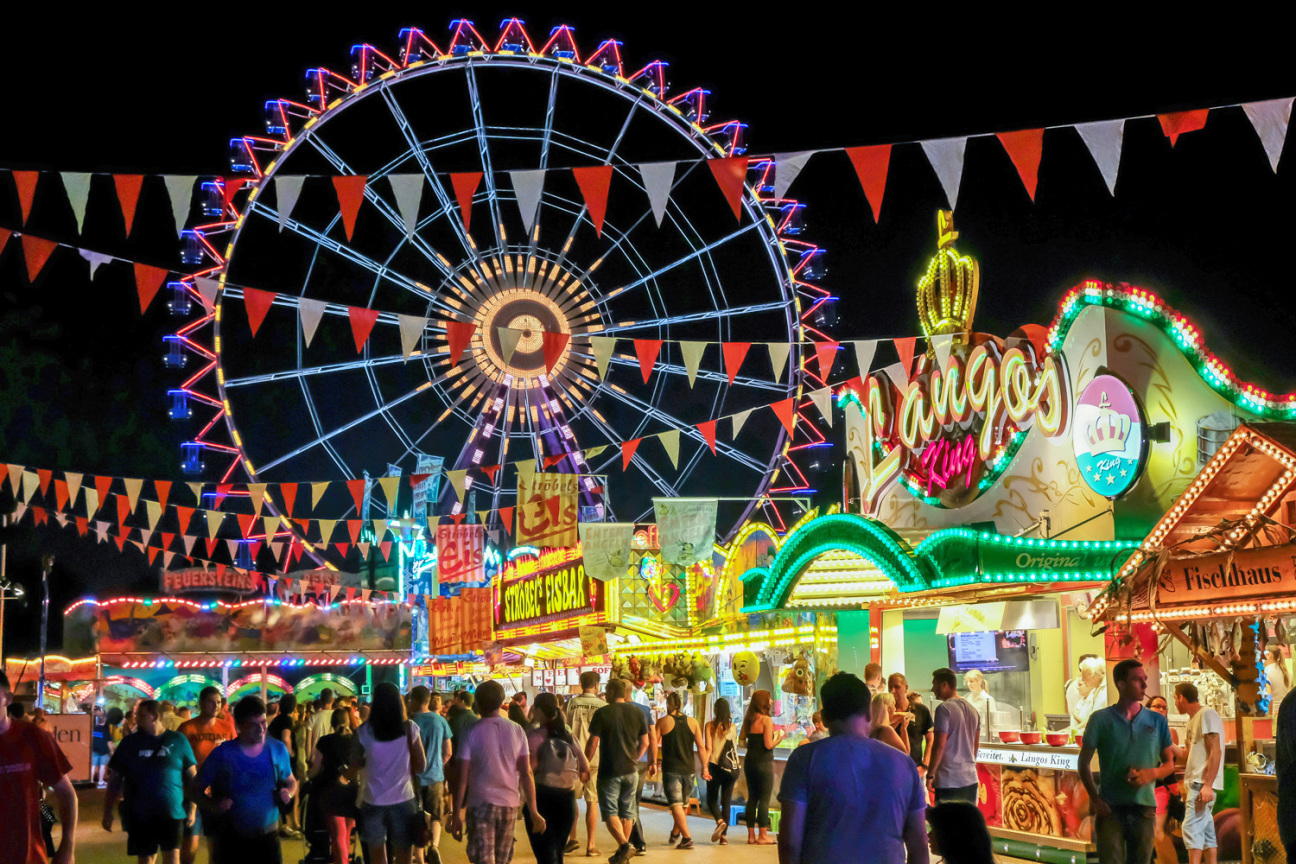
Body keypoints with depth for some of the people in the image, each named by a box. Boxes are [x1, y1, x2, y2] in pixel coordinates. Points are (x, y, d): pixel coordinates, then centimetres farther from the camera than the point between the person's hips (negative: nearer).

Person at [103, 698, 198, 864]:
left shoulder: (178, 741, 3)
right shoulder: (129, 743, 6)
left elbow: (191, 776, 6)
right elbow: (115, 779, 8)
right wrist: (108, 812, 5)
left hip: (172, 813, -1)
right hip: (139, 815, 2)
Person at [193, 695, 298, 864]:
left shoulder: (278, 750, 2)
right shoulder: (222, 754, -7)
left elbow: (291, 782, 17)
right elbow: (196, 789, -1)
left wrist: (288, 793, -7)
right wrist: (213, 805, -21)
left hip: (267, 837, 2)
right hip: (231, 840, -2)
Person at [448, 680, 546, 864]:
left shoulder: (472, 732, -6)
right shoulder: (516, 731, 2)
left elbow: (462, 778, -8)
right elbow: (526, 774, 0)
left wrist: (456, 815, -3)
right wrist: (534, 812, 4)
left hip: (481, 804, -3)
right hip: (510, 804, 3)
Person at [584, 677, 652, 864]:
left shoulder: (602, 713, -9)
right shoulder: (638, 713, 5)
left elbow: (593, 743, -9)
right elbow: (645, 742, 8)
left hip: (609, 771, -4)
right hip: (631, 771, 4)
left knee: (610, 811, 0)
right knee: (627, 812, 13)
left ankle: (623, 843, -20)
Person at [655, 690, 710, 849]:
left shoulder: (662, 722, -4)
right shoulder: (692, 722, 4)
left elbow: (654, 745, -4)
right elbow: (701, 747, 3)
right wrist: (704, 768, 9)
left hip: (670, 769, -4)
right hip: (688, 769, 4)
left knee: (676, 804, -5)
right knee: (684, 804, 20)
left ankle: (687, 837, -15)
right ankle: (675, 834, 34)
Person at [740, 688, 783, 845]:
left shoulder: (748, 720, 8)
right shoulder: (766, 719, -13)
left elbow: (742, 741, 10)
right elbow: (769, 745, -17)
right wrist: (778, 738, 1)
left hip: (749, 761, 7)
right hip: (764, 762, -7)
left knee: (752, 798, 12)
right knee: (764, 799, -1)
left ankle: (751, 834, 14)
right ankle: (763, 835, 0)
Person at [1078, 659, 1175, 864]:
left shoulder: (1157, 721, 10)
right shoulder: (1101, 719, 2)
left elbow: (1169, 764, 15)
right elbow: (1084, 763, 5)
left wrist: (1151, 773, -8)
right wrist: (1095, 799, -7)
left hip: (1144, 808, 3)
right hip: (1110, 808, -3)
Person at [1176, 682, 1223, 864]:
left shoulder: (1207, 714, -10)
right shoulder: (1193, 719, 19)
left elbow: (1215, 752, -18)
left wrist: (1207, 785, -23)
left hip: (1203, 783, -10)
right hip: (1195, 783, 10)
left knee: (1192, 827, -15)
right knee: (1206, 830, 8)